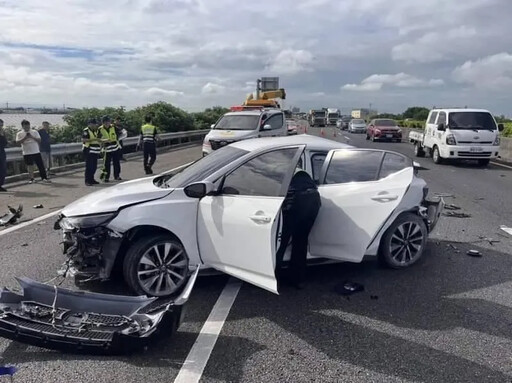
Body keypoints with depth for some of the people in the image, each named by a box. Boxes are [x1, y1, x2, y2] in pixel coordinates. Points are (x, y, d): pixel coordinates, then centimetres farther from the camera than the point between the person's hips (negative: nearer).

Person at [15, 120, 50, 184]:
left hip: (36, 152, 1)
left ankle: (44, 177, 6)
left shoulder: (34, 132, 6)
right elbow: (17, 142, -8)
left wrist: (32, 137, -15)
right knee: (30, 166, 4)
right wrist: (25, 138, -18)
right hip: (27, 153, 0)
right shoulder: (19, 134, 4)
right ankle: (31, 179, 14)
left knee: (40, 165, 0)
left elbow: (39, 140, 0)